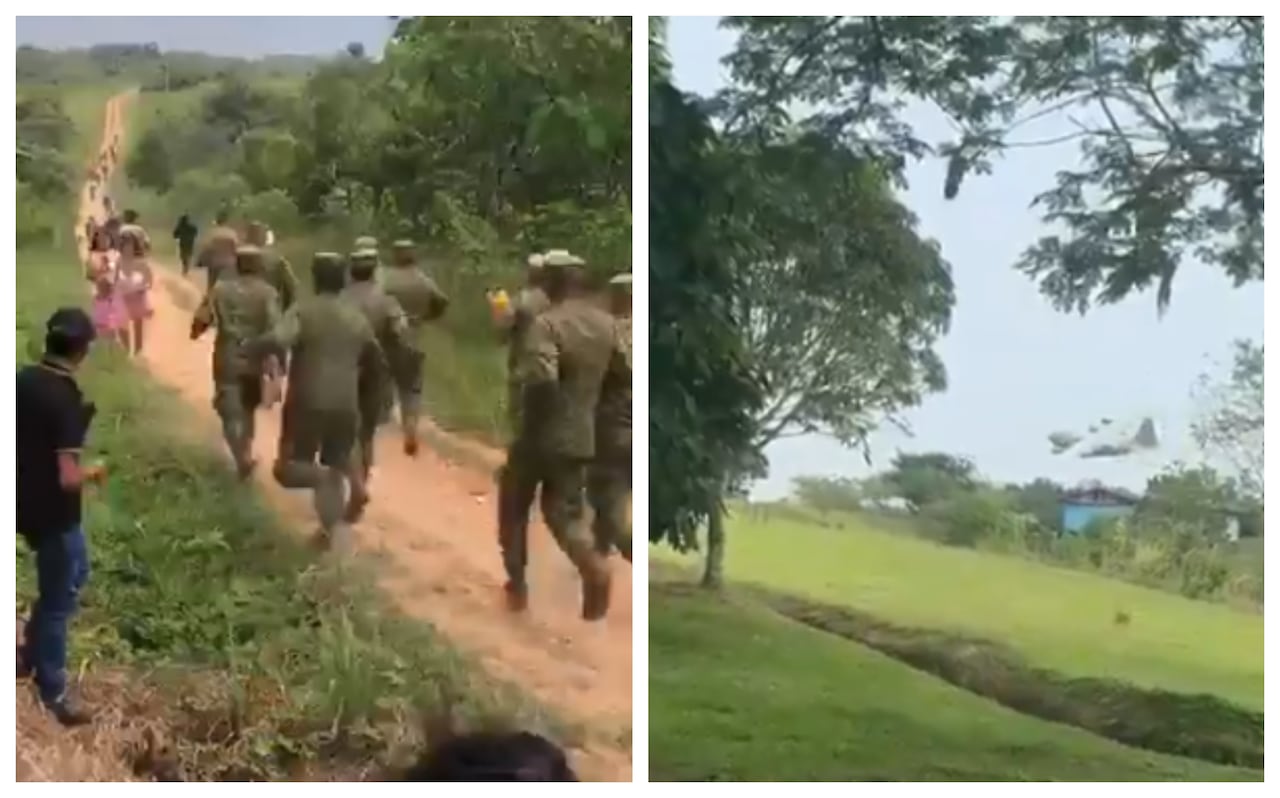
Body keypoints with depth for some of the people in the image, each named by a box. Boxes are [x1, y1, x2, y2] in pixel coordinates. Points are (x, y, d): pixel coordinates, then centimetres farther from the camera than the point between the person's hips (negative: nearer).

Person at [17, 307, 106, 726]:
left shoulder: (24, 379, -3)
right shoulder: (68, 400, -26)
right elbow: (68, 479, -28)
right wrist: (93, 472, -9)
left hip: (26, 502, 8)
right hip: (52, 512, -8)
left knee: (75, 571, 29)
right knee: (58, 599, 8)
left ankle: (34, 651, 39)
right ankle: (52, 691, 22)